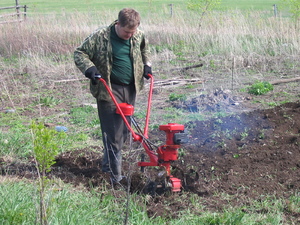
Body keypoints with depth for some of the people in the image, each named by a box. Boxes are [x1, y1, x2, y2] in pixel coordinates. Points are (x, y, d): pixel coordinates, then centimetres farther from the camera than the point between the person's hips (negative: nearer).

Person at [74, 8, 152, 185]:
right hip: (109, 90, -6)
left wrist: (147, 64, 9)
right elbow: (80, 53, -6)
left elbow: (145, 49, 25)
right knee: (113, 132, -8)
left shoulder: (139, 36, 1)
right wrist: (89, 68, -22)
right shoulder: (100, 37, -14)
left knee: (124, 130, 14)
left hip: (130, 89, 6)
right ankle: (116, 175, -4)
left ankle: (109, 164, 31)